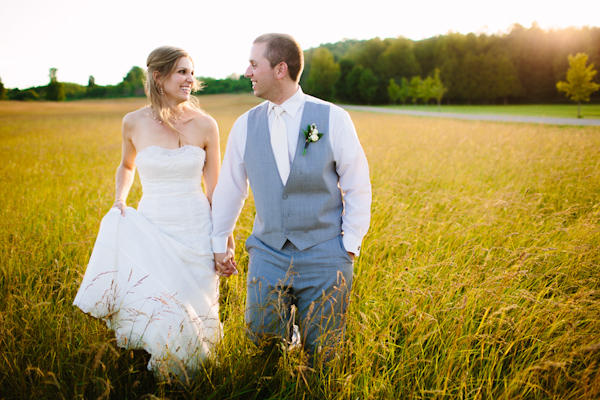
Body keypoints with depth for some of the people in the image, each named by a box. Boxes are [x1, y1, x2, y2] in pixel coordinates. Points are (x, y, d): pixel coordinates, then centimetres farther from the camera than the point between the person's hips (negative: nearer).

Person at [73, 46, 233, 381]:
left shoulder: (205, 125, -4)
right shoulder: (134, 123, -2)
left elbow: (215, 189, 2)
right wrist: (119, 200, 2)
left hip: (195, 231, 0)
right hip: (151, 229, 0)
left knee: (192, 314, 8)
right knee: (149, 312, -2)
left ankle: (189, 380, 36)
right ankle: (155, 380, 28)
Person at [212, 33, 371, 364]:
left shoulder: (333, 119, -7)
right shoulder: (245, 126, 1)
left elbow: (357, 187, -2)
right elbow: (229, 188, 12)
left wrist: (350, 246, -5)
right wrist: (219, 244, 16)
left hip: (324, 257, -2)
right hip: (267, 257, 2)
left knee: (321, 353, 7)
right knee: (263, 339, 5)